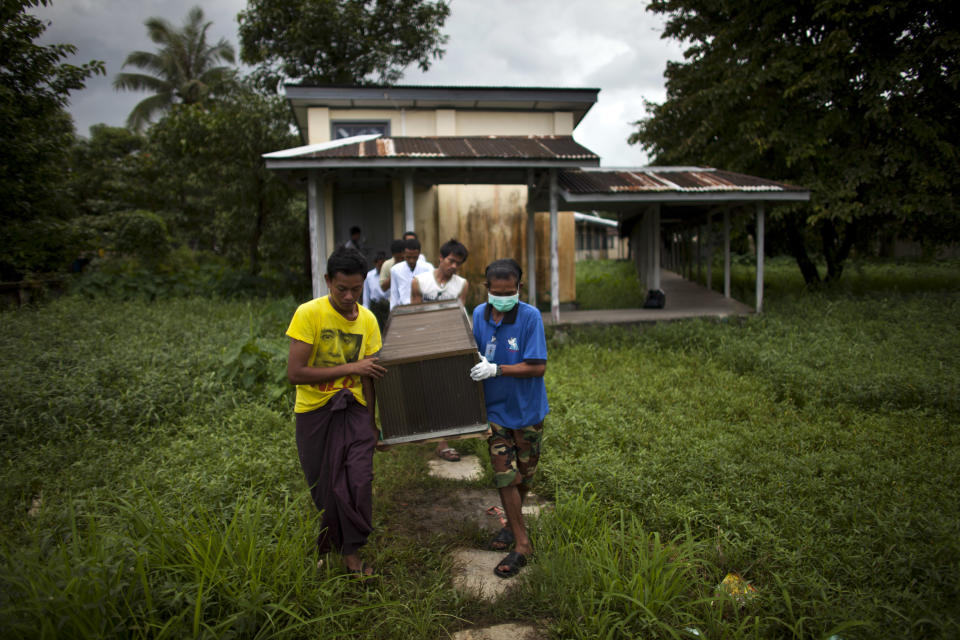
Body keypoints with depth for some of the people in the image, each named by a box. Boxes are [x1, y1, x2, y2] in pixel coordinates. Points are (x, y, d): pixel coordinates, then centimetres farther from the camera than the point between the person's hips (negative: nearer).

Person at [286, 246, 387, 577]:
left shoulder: (367, 320, -1)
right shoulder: (309, 313, -15)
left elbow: (368, 376, 7)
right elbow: (294, 373, -20)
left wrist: (371, 422, 8)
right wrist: (349, 368, -19)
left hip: (353, 408, 3)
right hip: (315, 412, -2)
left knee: (359, 480, -10)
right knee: (323, 486, 8)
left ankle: (351, 551, 10)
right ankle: (327, 543, 35)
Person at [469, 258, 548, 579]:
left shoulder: (530, 316, -18)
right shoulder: (479, 315, -5)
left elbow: (538, 367, -21)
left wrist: (496, 369, -29)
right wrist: (473, 361, -13)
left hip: (527, 409, -2)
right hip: (496, 409, 2)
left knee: (524, 474, 14)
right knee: (504, 476, 1)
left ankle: (514, 523, 39)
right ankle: (522, 543, 17)